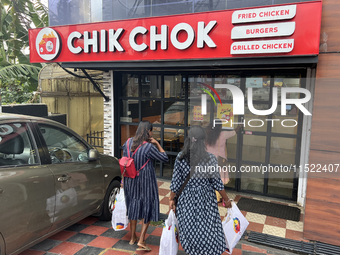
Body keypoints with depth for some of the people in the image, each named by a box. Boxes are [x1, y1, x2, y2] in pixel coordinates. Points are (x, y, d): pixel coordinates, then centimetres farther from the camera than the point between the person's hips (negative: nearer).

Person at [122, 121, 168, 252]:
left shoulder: (128, 142, -2)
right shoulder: (149, 147, -22)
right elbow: (165, 158, -13)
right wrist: (157, 144, -7)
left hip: (130, 181, 6)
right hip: (146, 182, -6)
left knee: (133, 206, 20)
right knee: (148, 207, 8)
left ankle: (133, 237, 34)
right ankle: (141, 241, 7)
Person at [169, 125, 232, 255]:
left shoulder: (181, 157, -12)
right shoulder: (210, 158, -17)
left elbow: (176, 181, -5)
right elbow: (217, 183, -8)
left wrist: (171, 199, 9)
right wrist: (226, 199, 6)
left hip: (187, 200, 2)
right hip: (206, 200, -2)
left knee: (190, 230, 19)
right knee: (209, 230, 13)